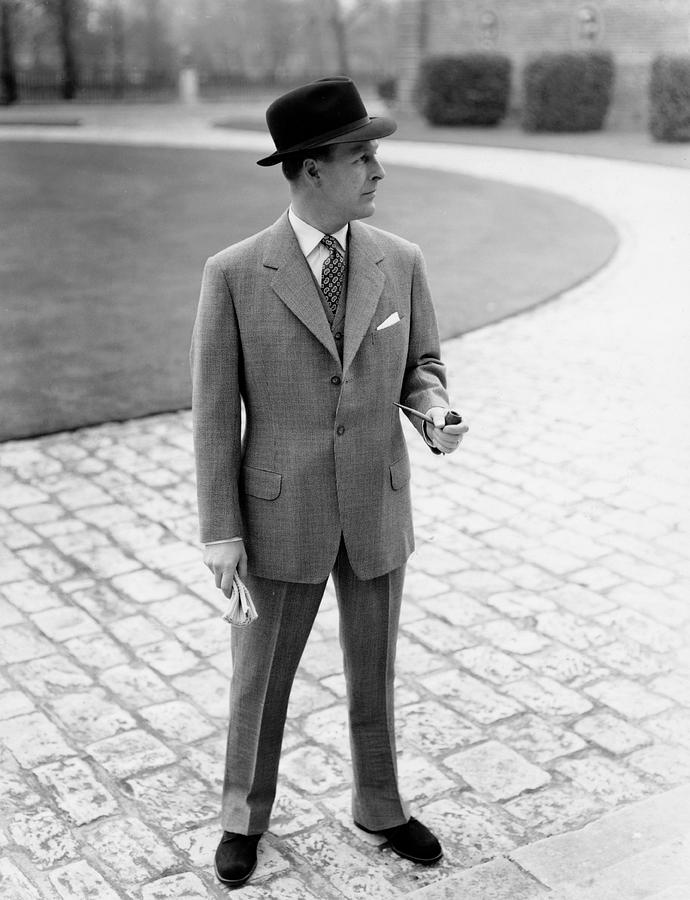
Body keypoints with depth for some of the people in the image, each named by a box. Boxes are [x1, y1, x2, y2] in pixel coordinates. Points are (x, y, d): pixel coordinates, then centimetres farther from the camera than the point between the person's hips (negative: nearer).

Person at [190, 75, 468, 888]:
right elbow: (215, 410, -10)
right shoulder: (234, 273, -14)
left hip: (376, 510, 3)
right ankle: (246, 814, 40)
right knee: (260, 677, 14)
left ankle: (378, 807, 43)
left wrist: (437, 415, -17)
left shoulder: (400, 261, -5)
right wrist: (219, 532, -9)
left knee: (373, 671, 18)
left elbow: (419, 369, 7)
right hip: (281, 516, -2)